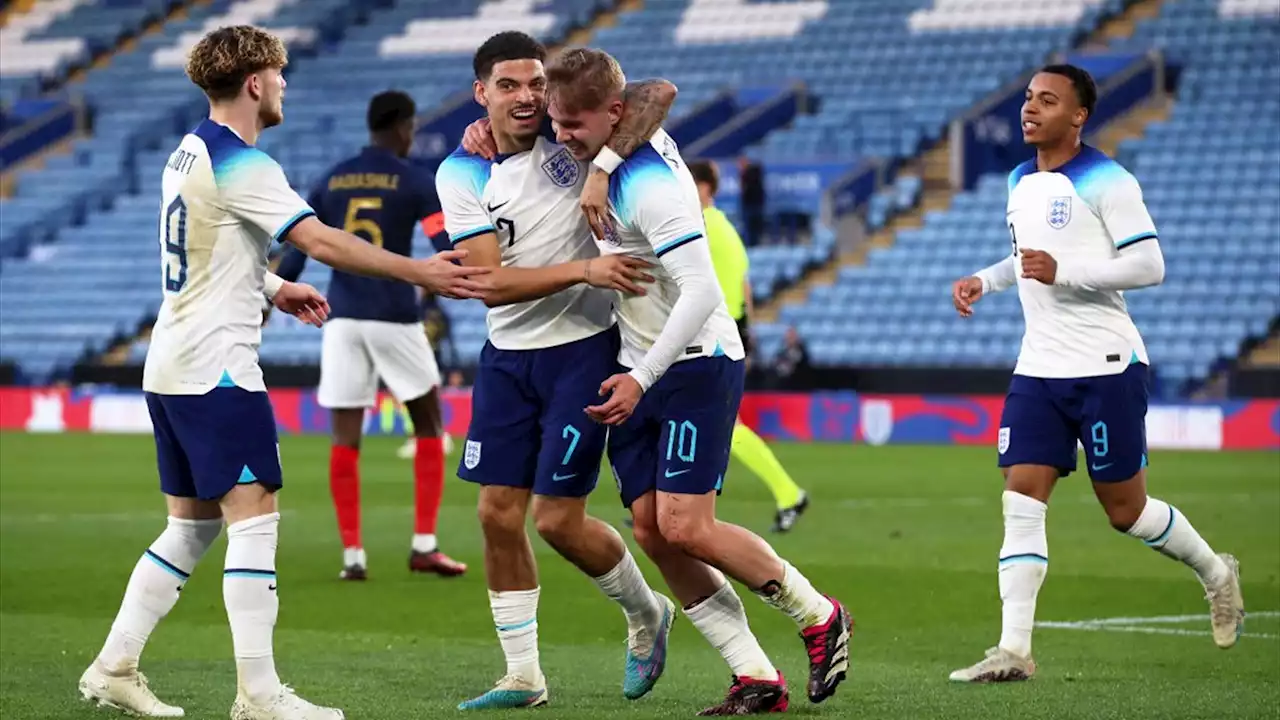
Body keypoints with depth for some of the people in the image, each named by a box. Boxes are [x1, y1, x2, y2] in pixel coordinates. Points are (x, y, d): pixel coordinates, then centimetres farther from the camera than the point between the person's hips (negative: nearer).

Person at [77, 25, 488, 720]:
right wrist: (418, 272, -23)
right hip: (216, 369, -10)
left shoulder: (187, 153, 14)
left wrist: (272, 287, 18)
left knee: (190, 525, 15)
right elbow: (321, 241, -24)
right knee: (254, 518, -9)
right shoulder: (240, 165, -15)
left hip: (170, 368, 10)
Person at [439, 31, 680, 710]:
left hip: (583, 348, -4)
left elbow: (659, 92, -20)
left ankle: (646, 614, 23)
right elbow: (491, 282, -13)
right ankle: (523, 676, 15)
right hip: (507, 355, 4)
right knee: (498, 513, 2)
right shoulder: (460, 175, -4)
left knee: (558, 520, -5)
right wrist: (584, 269, -25)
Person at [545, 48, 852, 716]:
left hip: (696, 364, -9)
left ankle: (820, 618, 8)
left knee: (685, 527, -14)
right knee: (650, 530, 0)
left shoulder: (650, 185, -23)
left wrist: (641, 379, -25)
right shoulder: (619, 144, 2)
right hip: (639, 367, 9)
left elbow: (701, 294, -27)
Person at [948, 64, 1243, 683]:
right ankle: (1013, 651, -10)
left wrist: (1063, 272, -24)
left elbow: (1149, 266, -16)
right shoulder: (1020, 182, 13)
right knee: (1021, 499, -6)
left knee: (1124, 509, 3)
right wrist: (984, 281, 11)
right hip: (1039, 370, 7)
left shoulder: (1105, 182, -11)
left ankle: (1215, 573, 31)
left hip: (1105, 366, -7)